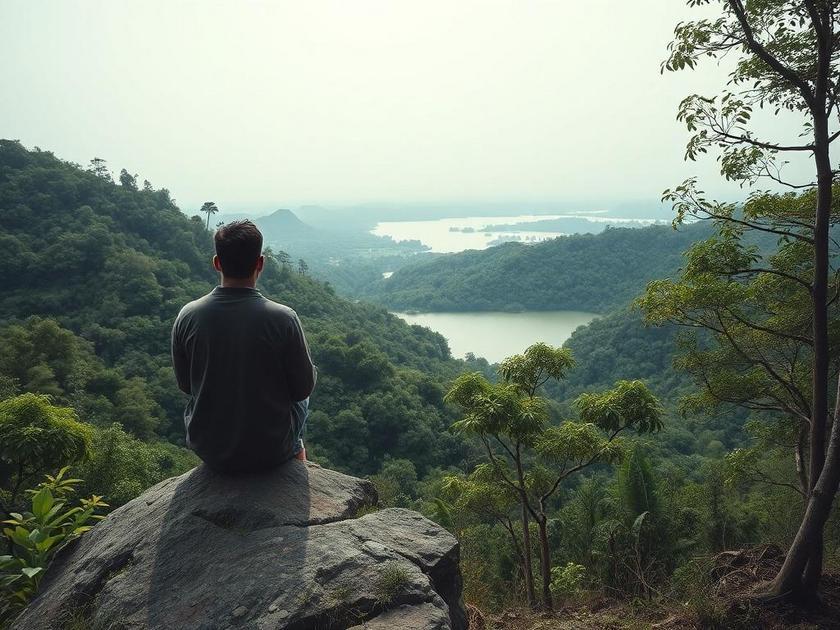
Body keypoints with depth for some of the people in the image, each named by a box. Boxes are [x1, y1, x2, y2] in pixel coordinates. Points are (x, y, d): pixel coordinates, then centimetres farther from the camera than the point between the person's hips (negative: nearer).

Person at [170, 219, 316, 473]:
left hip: (209, 452, 3)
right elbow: (304, 387, -10)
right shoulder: (283, 319, -22)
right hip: (270, 451, -2)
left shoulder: (187, 316, -13)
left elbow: (185, 385, 2)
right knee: (301, 400, 30)